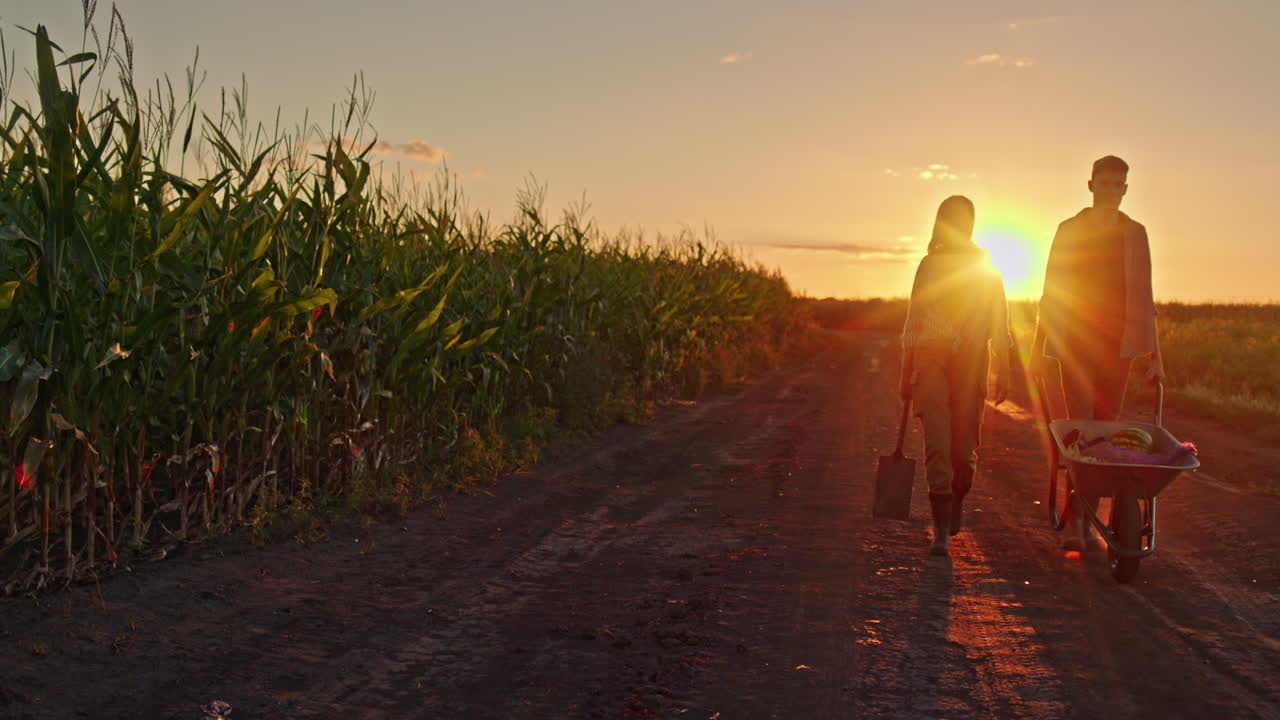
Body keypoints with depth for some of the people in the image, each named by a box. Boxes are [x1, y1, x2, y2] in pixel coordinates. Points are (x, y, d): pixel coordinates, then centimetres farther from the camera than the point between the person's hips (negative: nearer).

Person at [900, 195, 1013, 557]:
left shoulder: (986, 267, 7)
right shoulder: (929, 264, 9)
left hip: (971, 359, 0)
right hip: (930, 358, 0)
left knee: (964, 445, -2)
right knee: (937, 444, -2)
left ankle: (956, 502, 18)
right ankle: (941, 531, 4)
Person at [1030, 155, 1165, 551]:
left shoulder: (1134, 233, 8)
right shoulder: (1069, 231, 5)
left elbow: (1143, 296, 8)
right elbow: (1050, 292, 6)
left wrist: (1155, 353, 4)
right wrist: (1037, 348, 3)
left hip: (1118, 344, 2)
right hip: (1074, 341, -2)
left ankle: (1087, 522, 14)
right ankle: (1078, 523, -7)